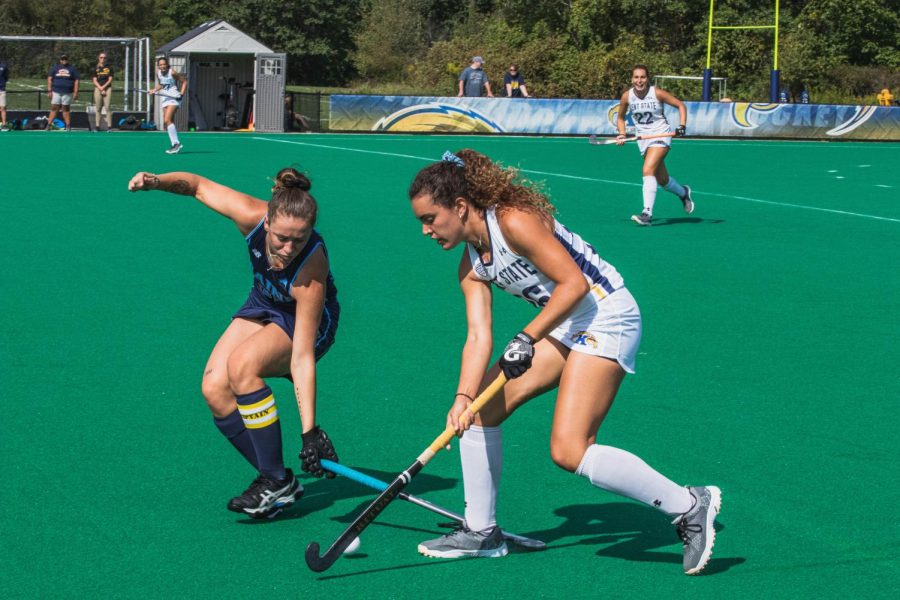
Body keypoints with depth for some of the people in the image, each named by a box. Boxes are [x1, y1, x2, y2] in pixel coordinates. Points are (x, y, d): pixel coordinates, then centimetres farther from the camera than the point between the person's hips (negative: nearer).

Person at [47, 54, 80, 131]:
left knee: (66, 109, 2)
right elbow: (49, 79, 9)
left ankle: (68, 127, 5)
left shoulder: (72, 68, 9)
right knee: (54, 109, -3)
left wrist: (75, 92, -4)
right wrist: (49, 91, -1)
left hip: (67, 93, -1)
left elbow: (76, 81, 5)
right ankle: (48, 125, -4)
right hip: (56, 92, 1)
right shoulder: (55, 67, 11)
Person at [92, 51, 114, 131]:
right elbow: (94, 81, 5)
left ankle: (109, 126, -11)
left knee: (107, 107, -9)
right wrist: (100, 89, -7)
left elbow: (110, 80, 2)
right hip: (98, 88, 2)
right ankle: (97, 126, 1)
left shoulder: (109, 68, 7)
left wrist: (103, 87, -9)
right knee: (98, 108, 0)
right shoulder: (96, 68, 10)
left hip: (107, 88, -1)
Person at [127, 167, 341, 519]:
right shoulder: (251, 217, -29)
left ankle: (279, 483, -21)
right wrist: (157, 182, -30)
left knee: (242, 365, -32)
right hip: (264, 304, 5)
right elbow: (199, 186, -10)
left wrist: (310, 432, -39)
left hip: (307, 321, -5)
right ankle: (273, 478, 0)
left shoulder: (311, 269, -38)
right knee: (215, 388, -15)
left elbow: (302, 358, -36)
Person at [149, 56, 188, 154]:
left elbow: (184, 81, -4)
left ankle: (176, 143, -16)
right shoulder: (158, 73, 6)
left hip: (174, 97, -7)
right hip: (164, 97, 7)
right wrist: (154, 90, 5)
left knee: (167, 120, -19)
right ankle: (176, 145, 13)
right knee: (170, 122, 6)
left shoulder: (172, 73, -12)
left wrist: (182, 93, -16)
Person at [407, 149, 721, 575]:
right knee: (480, 410, 7)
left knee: (568, 452, -18)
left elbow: (574, 283, -22)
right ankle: (482, 532, 19)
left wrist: (527, 339, -22)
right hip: (563, 326, 10)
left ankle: (689, 505, -9)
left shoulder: (514, 221, -19)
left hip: (606, 314, -10)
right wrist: (463, 398, -16)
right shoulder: (471, 266, 8)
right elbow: (478, 336, -1)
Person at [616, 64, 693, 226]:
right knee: (662, 180, 11)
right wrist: (622, 134, -4)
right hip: (643, 139, 5)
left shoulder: (657, 93, -13)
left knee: (648, 170, -25)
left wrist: (682, 126, -15)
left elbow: (680, 105, -3)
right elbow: (620, 117, 12)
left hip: (661, 135, -5)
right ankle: (683, 192, 44)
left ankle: (647, 213, -29)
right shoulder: (627, 96, -4)